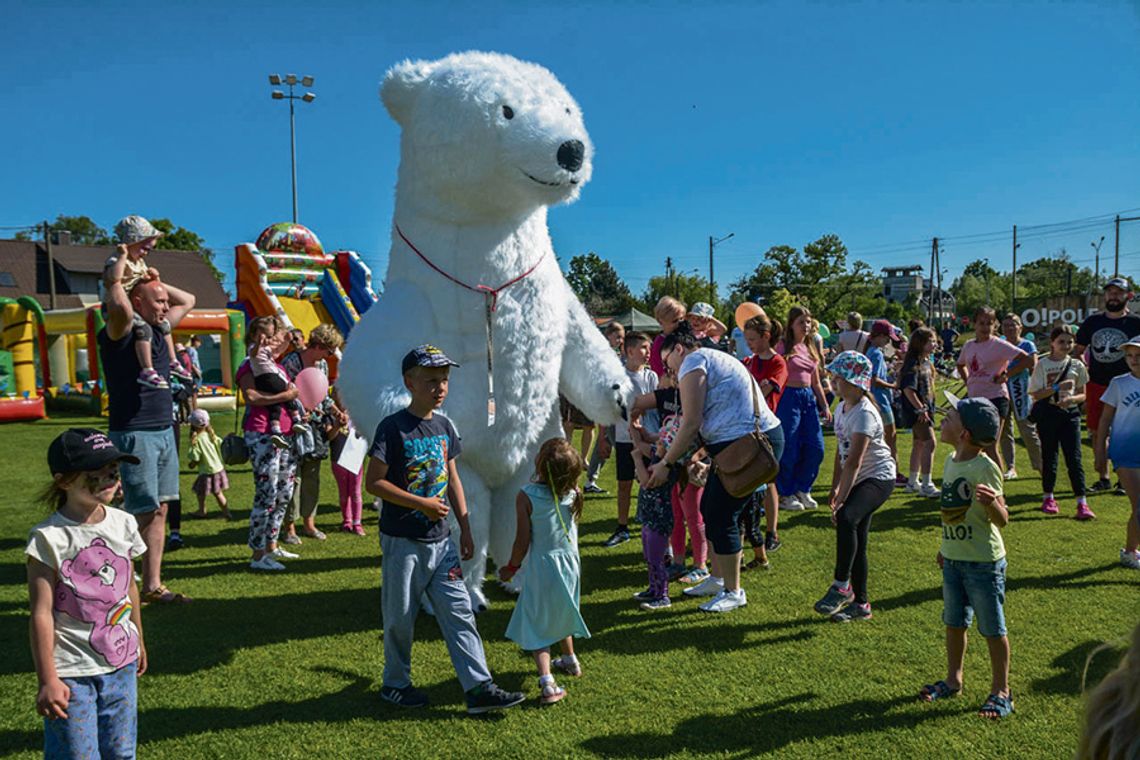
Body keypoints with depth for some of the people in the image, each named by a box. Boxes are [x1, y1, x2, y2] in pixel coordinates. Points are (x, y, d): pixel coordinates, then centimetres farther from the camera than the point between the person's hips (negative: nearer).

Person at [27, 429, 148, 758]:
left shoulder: (123, 524, 1)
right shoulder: (49, 537, -15)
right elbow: (41, 613, -15)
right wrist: (47, 680, -14)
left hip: (121, 662, 5)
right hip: (71, 672, -5)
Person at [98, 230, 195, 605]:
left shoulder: (158, 329, 13)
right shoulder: (120, 332, -9)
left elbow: (188, 300, 26)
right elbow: (118, 306, -30)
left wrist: (152, 280, 15)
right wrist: (118, 269, -14)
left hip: (164, 430, 8)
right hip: (133, 433, -8)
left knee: (159, 509, 8)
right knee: (143, 512, -7)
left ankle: (153, 586, 14)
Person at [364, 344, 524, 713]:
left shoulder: (444, 426, 7)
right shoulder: (392, 427, -13)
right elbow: (373, 482, -15)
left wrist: (465, 528, 11)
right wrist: (422, 503, -19)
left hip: (440, 540, 6)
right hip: (403, 541, -6)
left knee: (459, 612, 4)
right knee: (400, 617, 9)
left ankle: (479, 687, 7)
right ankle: (395, 683, 28)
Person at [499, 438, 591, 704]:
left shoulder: (526, 496, -20)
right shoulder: (573, 492, -10)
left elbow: (523, 541, -16)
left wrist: (511, 567, 1)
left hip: (542, 567, -5)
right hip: (570, 563, 5)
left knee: (537, 626, 6)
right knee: (560, 614, 28)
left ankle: (548, 682, -8)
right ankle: (570, 661, 46)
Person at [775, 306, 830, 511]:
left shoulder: (811, 348, 15)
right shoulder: (783, 347, -5)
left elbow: (816, 381, 19)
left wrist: (824, 405, 16)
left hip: (808, 398, 7)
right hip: (789, 397, -7)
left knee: (816, 448, 4)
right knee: (789, 449, -3)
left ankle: (802, 489, 21)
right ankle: (786, 494, 12)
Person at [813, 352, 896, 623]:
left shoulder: (864, 413, -21)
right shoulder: (842, 409, 7)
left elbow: (854, 461, -26)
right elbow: (841, 451, 13)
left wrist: (841, 499, -27)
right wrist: (834, 488, 10)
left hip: (879, 477, -9)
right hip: (859, 479, 9)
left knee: (846, 518, -33)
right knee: (856, 541, 10)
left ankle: (841, 586, -22)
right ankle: (860, 604, 20)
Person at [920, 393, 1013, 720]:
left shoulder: (984, 467, -20)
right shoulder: (951, 461, 5)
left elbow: (1002, 520, -21)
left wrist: (992, 503, -43)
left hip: (984, 562, -8)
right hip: (953, 558, 8)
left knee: (992, 629, 6)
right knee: (954, 622, 19)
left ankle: (1001, 692, 21)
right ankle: (953, 680, 35)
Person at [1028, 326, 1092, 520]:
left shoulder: (1076, 365, 5)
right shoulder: (1043, 364, -1)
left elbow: (1082, 394, 8)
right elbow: (1035, 395, -6)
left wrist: (1070, 398, -14)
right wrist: (1058, 388, -19)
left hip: (1070, 413, 1)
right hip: (1048, 413, -1)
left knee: (1074, 458, -4)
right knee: (1049, 456, 7)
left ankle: (1082, 502, -2)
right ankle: (1049, 498, 21)